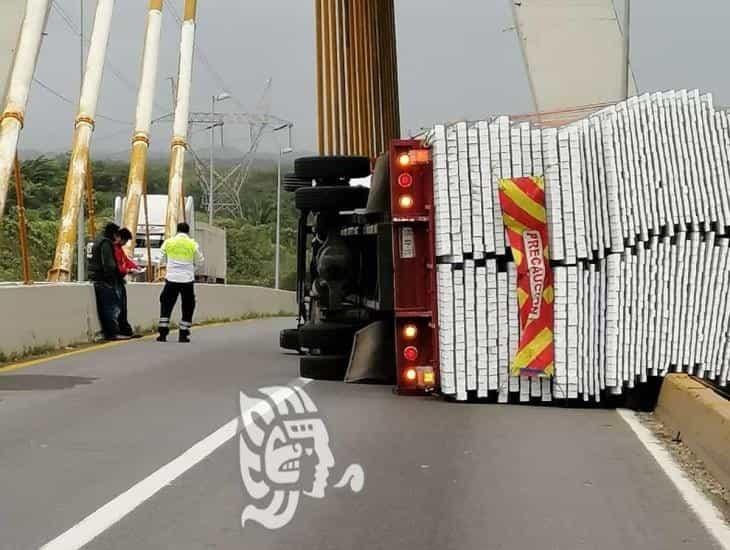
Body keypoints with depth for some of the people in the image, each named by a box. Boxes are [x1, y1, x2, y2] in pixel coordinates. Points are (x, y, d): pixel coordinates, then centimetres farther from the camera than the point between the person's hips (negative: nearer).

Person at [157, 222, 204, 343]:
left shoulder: (168, 242, 2)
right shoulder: (193, 244, -1)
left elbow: (162, 260, 11)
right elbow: (199, 261, 7)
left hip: (172, 278, 1)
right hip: (187, 279, -1)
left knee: (166, 305, 9)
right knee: (188, 307, 10)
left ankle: (163, 333, 3)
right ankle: (183, 334, 8)